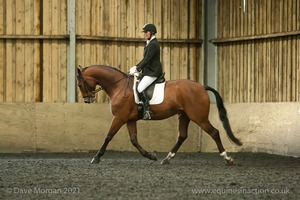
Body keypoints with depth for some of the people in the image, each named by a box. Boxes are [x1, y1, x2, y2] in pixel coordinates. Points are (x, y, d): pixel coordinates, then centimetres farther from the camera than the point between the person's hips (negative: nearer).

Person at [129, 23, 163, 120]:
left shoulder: (153, 44, -17)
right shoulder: (150, 43, 17)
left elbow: (147, 60, -21)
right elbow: (146, 59, 22)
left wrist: (137, 69, -20)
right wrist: (136, 67, 12)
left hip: (153, 73, -11)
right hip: (149, 71, 11)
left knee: (140, 88, -24)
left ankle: (147, 111, -26)